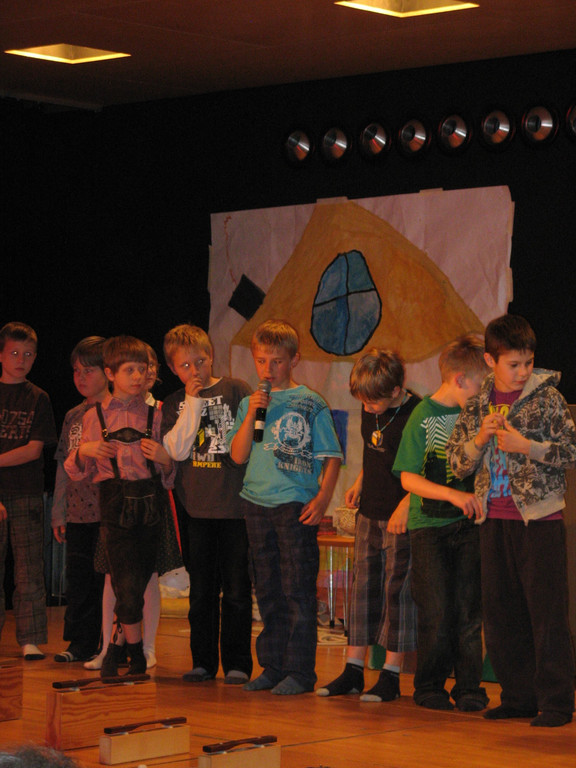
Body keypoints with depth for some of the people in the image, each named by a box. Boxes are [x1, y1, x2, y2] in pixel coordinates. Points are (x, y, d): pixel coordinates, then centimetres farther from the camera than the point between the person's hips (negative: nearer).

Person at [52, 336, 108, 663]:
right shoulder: (73, 416, 15)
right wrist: (59, 513, 17)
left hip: (110, 512, -6)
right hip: (78, 513, 6)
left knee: (107, 577, -3)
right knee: (79, 578, 7)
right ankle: (82, 644, 16)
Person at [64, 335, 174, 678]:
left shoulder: (155, 415, 10)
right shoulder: (95, 417, 9)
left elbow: (170, 475, 13)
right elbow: (78, 472, 13)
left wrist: (165, 459, -9)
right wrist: (83, 451, -7)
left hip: (151, 500, 2)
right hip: (115, 503, -2)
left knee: (142, 580, 3)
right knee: (127, 582, -10)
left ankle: (118, 646, 22)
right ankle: (137, 655, 3)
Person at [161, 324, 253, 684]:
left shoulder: (236, 390, 1)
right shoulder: (175, 404, 9)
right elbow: (178, 449, -6)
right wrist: (193, 402, -7)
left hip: (235, 503, -3)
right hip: (195, 505, 3)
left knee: (237, 588, 0)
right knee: (201, 589, 9)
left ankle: (237, 662, 8)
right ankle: (203, 661, 17)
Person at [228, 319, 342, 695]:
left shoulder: (310, 404, -1)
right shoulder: (249, 403, 11)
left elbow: (332, 457, -1)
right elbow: (238, 455, 4)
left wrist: (323, 498, -13)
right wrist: (252, 415, -7)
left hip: (297, 505, -5)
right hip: (258, 504, 5)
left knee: (298, 591, -4)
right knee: (268, 591, 11)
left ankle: (300, 671, 0)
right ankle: (272, 666, 19)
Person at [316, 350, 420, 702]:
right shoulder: (370, 411, 7)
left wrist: (406, 505, -20)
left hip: (401, 517, -7)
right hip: (369, 513, 7)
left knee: (398, 590, -2)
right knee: (364, 587, 10)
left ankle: (391, 674, 4)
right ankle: (353, 669, 17)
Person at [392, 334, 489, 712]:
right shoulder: (424, 417, -5)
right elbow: (409, 479, -8)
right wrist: (452, 494, -18)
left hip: (466, 524, 4)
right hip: (430, 526, -4)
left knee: (469, 607, 0)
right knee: (437, 611, -4)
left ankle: (469, 686, 7)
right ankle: (430, 687, 10)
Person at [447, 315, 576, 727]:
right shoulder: (478, 403, 10)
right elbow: (457, 461, 11)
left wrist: (526, 446, -16)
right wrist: (480, 437, -8)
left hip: (539, 518, -5)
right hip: (495, 520, 5)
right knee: (501, 612, 7)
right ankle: (519, 697, 17)